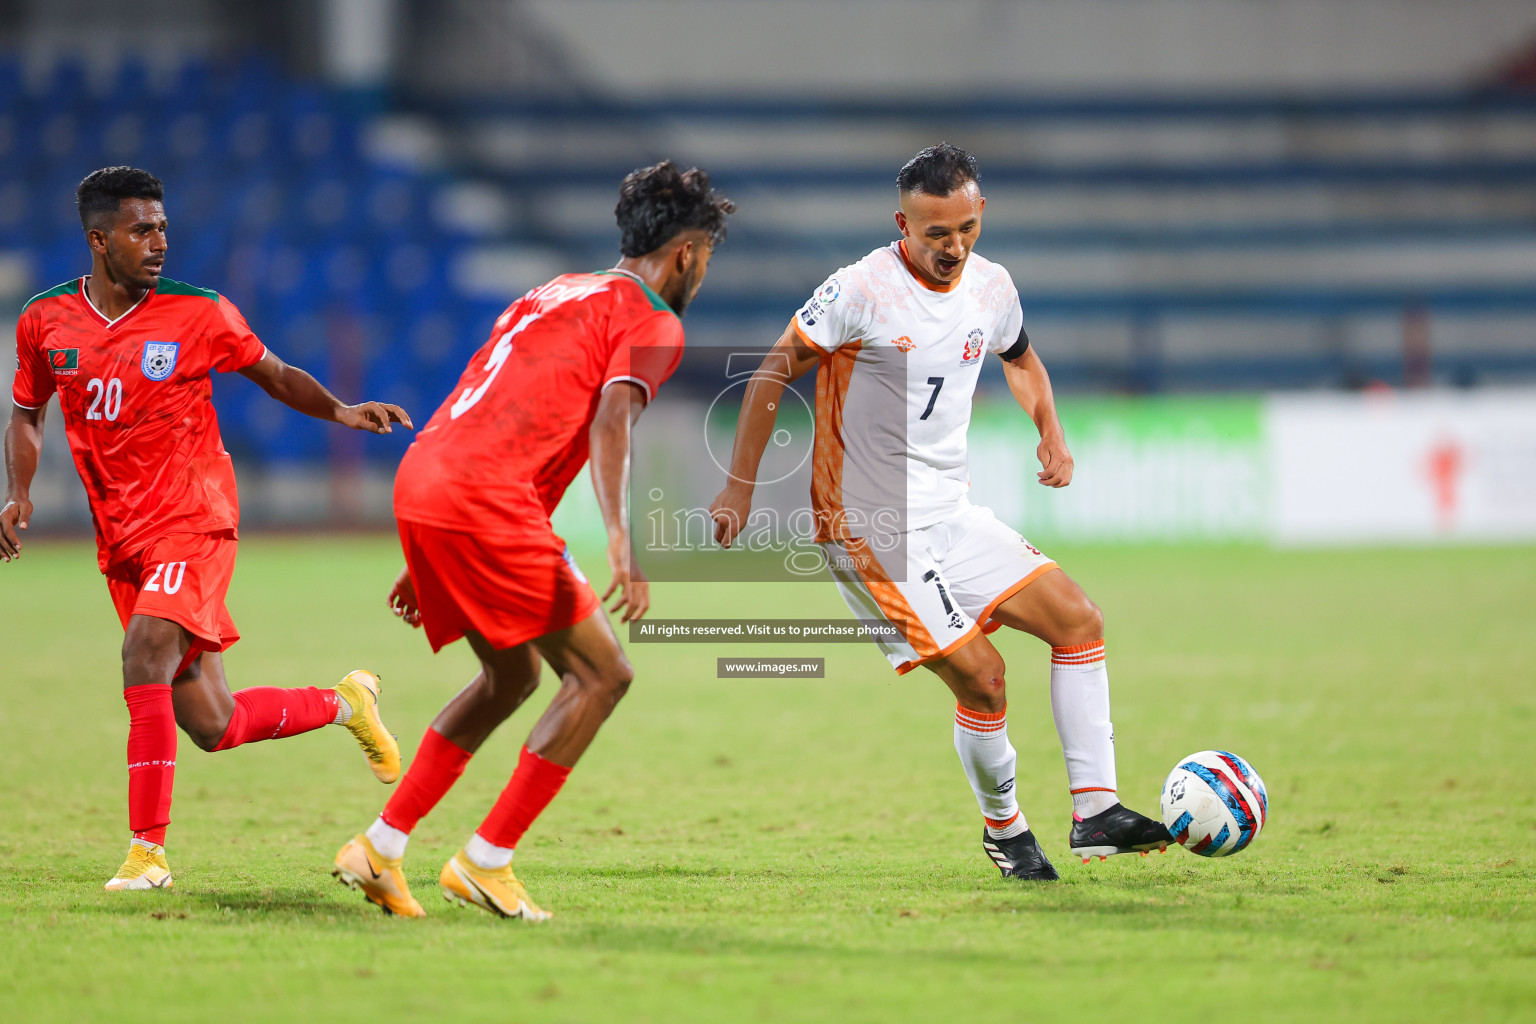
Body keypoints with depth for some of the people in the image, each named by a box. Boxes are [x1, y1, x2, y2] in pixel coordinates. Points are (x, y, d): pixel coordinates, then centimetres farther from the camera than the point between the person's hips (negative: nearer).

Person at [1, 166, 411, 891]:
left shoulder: (198, 316, -4)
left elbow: (276, 376, 10)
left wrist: (341, 411, -6)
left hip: (194, 524, -4)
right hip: (122, 544, 4)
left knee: (144, 654, -28)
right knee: (213, 728, 3)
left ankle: (148, 850, -21)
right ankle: (343, 703, 30)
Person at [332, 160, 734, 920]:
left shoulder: (558, 294, 28)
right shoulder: (651, 321, 2)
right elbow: (610, 420, -17)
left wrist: (429, 562, 32)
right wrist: (621, 543, -29)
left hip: (422, 480, 9)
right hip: (484, 503, -9)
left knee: (513, 674, 23)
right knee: (601, 675, 1)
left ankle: (380, 849, 20)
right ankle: (485, 864, 0)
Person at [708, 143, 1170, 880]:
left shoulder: (991, 287, 3)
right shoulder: (861, 291, -17)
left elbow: (1020, 357, 25)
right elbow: (774, 372, -10)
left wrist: (1050, 432, 8)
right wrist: (740, 487, -12)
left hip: (951, 514, 7)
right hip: (870, 529, -7)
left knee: (1077, 619, -3)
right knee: (980, 675, -13)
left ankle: (1095, 812, 1)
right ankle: (1004, 827, 11)